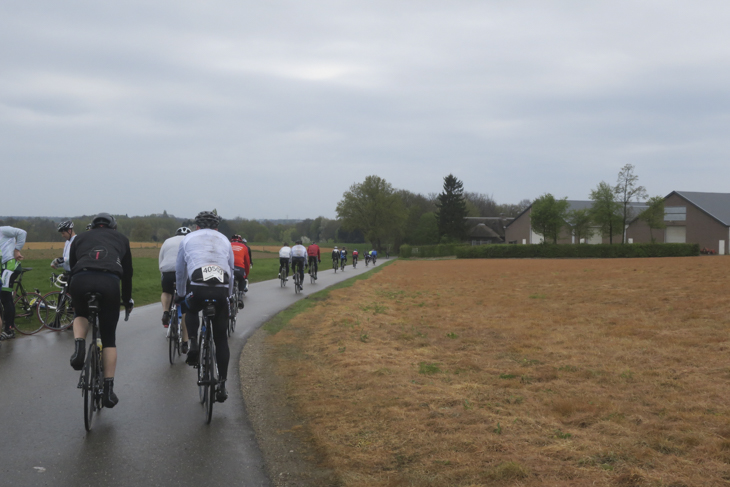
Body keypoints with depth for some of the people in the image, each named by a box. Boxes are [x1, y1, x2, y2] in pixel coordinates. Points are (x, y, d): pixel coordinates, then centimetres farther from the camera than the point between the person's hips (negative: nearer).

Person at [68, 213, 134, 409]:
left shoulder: (80, 238, 32)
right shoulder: (121, 238, 31)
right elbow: (127, 272, 33)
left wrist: (72, 297, 47)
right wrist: (127, 299, 46)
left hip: (80, 280, 1)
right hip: (109, 281, -1)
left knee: (81, 314, 33)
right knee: (109, 337, 12)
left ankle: (79, 347, 3)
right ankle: (108, 389, 6)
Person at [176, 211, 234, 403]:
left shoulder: (189, 238, 24)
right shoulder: (224, 240, 29)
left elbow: (180, 271, 30)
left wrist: (181, 295, 44)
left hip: (198, 288, -1)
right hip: (221, 289, 2)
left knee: (191, 311, 34)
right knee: (221, 339, 12)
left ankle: (193, 344, 10)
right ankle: (222, 385, 11)